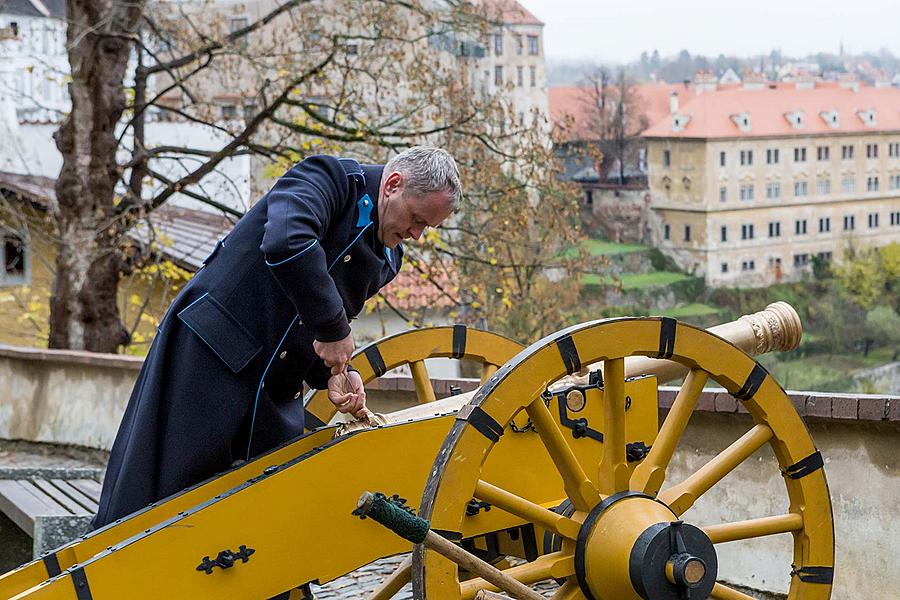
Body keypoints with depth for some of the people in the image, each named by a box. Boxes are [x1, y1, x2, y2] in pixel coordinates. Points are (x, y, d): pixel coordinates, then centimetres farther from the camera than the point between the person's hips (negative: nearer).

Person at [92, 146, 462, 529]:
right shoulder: (327, 177, -11)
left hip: (277, 389, 8)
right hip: (209, 354, -8)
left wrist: (332, 373, -5)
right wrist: (333, 329, -24)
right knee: (163, 488, -4)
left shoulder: (386, 260, 14)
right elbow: (286, 244, -32)